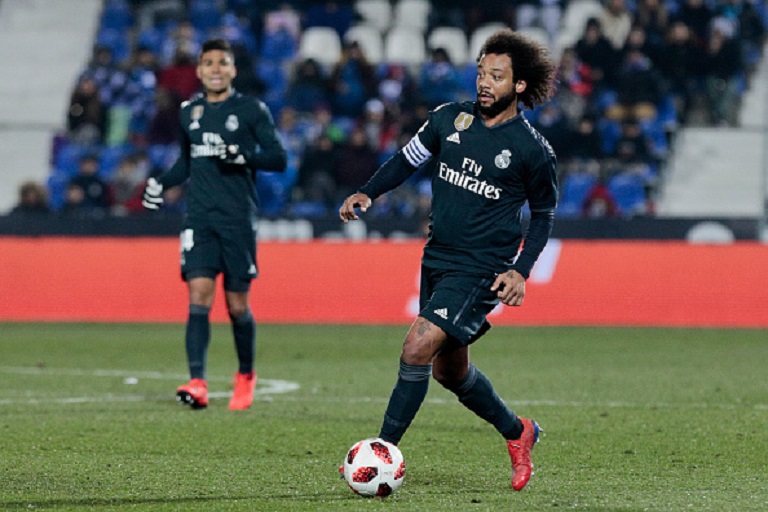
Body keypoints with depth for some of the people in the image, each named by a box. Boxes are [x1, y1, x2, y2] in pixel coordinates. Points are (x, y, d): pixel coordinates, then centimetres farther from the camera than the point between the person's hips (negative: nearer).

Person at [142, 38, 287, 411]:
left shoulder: (251, 110, 1)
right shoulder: (188, 112, 14)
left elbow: (278, 158, -2)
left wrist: (243, 155, -18)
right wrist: (161, 183, 9)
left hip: (238, 216, -3)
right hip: (199, 216, 3)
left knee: (237, 305, 2)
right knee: (198, 294, -13)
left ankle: (245, 376, 27)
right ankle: (197, 384, -22)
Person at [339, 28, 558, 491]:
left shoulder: (534, 152, -9)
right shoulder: (450, 119, 2)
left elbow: (544, 214, 3)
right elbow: (408, 159, 15)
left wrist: (521, 271, -9)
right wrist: (367, 194, -1)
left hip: (481, 270, -6)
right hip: (437, 261, 6)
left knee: (418, 348, -21)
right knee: (449, 370, 17)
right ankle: (516, 432, 40)